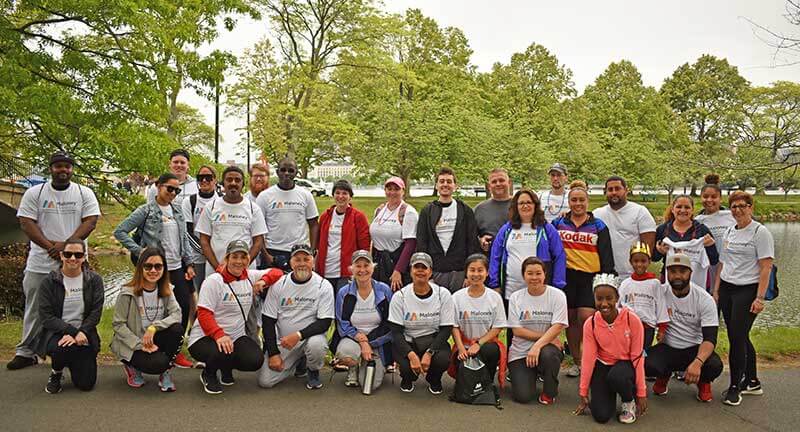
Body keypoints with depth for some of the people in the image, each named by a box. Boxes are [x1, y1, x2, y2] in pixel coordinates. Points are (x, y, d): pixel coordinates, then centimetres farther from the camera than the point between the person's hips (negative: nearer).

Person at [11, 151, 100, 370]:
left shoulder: (84, 193, 4)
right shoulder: (34, 193, 4)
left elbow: (90, 221, -5)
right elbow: (26, 222, -3)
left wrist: (66, 244, -17)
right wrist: (49, 246, -15)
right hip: (40, 263, 1)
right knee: (34, 309, 10)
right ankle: (26, 352, 21)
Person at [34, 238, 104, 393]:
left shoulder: (94, 280, 1)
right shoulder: (49, 282, -2)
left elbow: (95, 313, -4)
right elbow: (46, 317, -8)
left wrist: (80, 333, -20)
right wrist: (72, 331, -20)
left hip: (84, 333, 1)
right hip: (56, 333, -1)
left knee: (86, 384, -9)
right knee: (60, 348, -37)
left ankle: (73, 362, 27)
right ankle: (56, 373, 0)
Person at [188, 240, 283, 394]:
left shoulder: (251, 277, 6)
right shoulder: (213, 281, -11)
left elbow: (277, 273, 10)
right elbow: (204, 314, -17)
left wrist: (263, 280, -12)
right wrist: (219, 335, -33)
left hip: (236, 336, 5)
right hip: (205, 336, -5)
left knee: (256, 360, -19)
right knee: (221, 353, -36)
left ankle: (226, 367, 15)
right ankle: (209, 374, 3)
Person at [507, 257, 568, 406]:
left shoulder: (557, 295, -4)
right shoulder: (515, 297, 0)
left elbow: (557, 327, -13)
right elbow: (517, 331, -5)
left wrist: (537, 346, -27)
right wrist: (547, 336, -13)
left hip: (547, 347, -1)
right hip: (520, 351, 1)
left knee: (548, 354, -38)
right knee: (523, 396, -16)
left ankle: (549, 392, -6)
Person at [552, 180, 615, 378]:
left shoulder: (598, 226, 6)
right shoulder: (558, 224, 9)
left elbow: (606, 256, 5)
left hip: (590, 278, -2)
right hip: (566, 276, 2)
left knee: (586, 318, -13)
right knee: (570, 319, 7)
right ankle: (576, 361, 19)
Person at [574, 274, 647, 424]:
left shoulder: (632, 320, -18)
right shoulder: (590, 324, -12)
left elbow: (637, 357, -12)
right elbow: (588, 359, -7)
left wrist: (641, 393, -10)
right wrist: (583, 393, -3)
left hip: (626, 364, -2)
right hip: (603, 366, 2)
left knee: (616, 377, -39)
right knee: (601, 415, -16)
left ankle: (629, 402, -3)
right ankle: (609, 393, 20)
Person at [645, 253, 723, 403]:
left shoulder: (705, 299, -12)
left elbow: (710, 338, -19)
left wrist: (697, 362, -37)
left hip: (694, 349, 0)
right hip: (666, 347, 0)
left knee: (715, 366, -32)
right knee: (648, 365, -32)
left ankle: (703, 382, 9)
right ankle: (664, 375, 10)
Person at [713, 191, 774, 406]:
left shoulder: (760, 232, -7)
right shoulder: (729, 232, 12)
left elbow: (766, 267, -11)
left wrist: (760, 298, -16)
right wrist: (716, 291, 11)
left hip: (747, 291, -6)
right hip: (726, 289, 6)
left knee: (738, 338, -8)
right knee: (738, 337, 11)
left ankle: (735, 386, 4)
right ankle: (752, 382, 25)